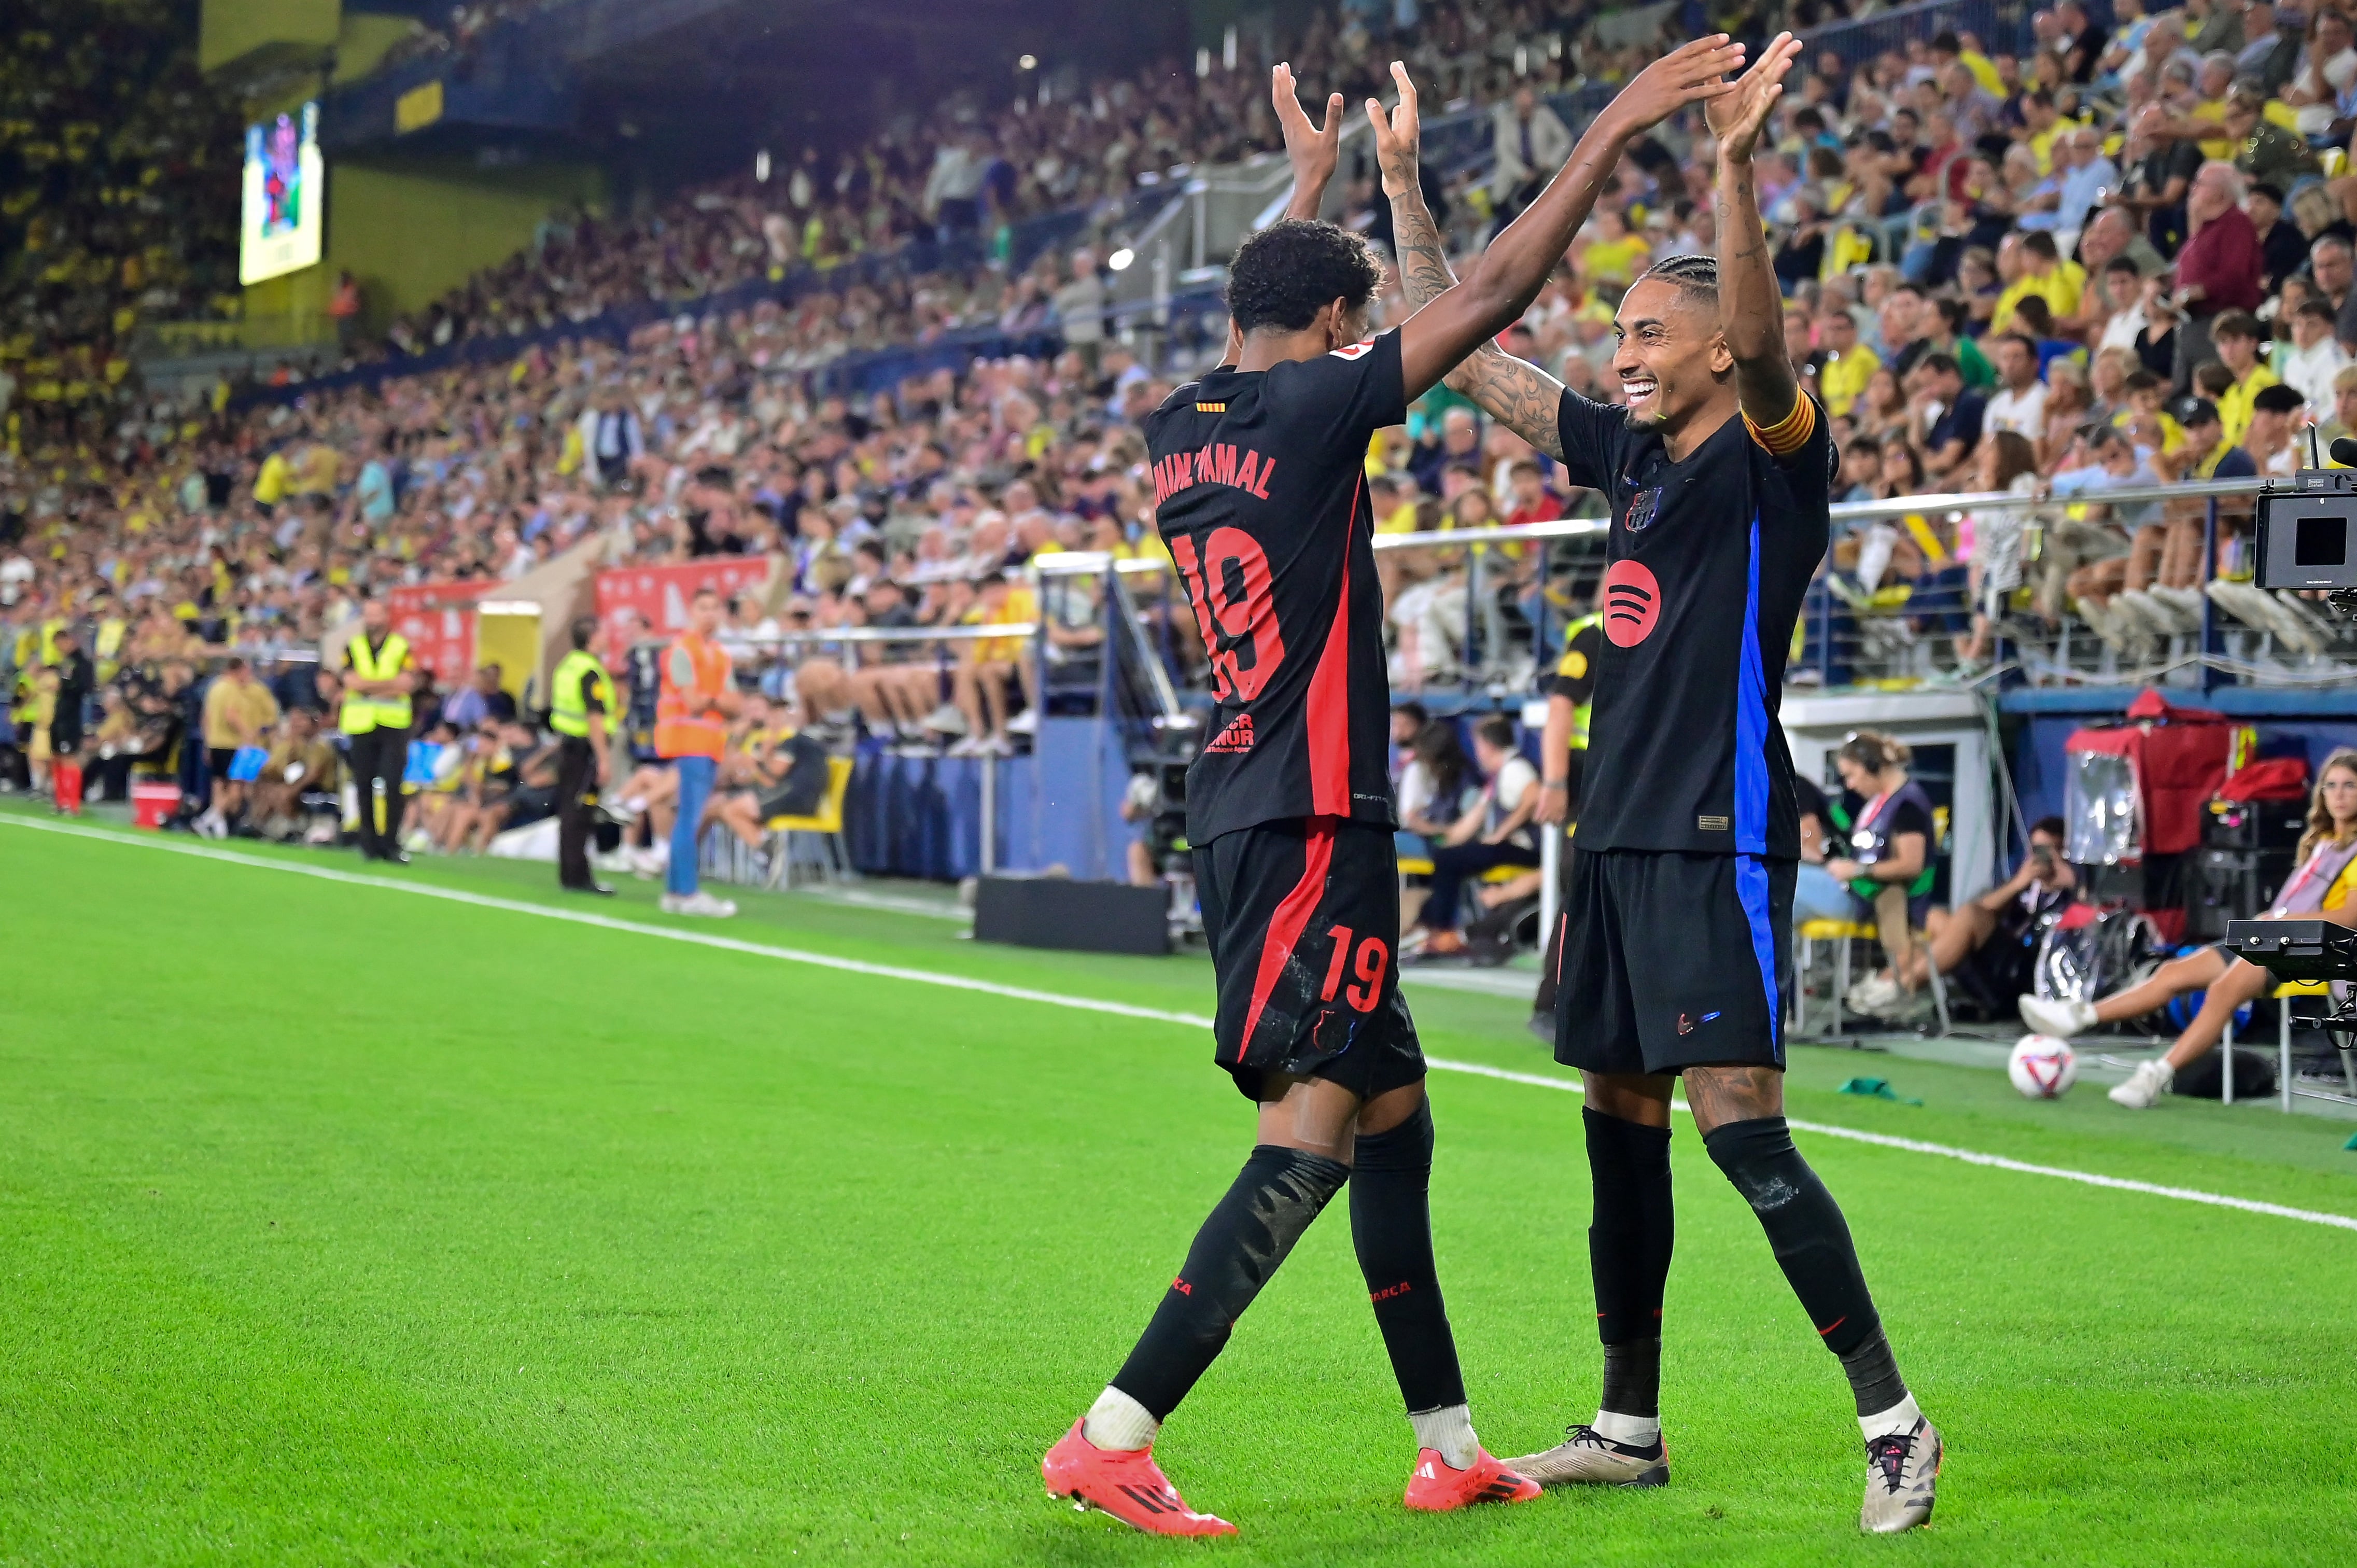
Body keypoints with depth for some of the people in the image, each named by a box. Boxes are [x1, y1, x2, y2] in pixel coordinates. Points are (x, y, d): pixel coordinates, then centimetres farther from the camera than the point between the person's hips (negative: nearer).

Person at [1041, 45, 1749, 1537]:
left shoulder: (1183, 424, 9)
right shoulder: (1310, 406, -11)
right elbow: (1494, 295, -11)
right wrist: (1612, 132, -5)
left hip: (1247, 806, 10)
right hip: (1314, 814, -10)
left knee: (1392, 1109, 15)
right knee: (1312, 1133, -12)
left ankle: (1451, 1448, 21)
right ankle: (1113, 1438, -18)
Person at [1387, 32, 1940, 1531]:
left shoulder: (1773, 457, -6)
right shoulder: (1628, 454, 14)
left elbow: (1761, 342, -28)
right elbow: (1463, 351, 21)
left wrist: (1737, 173, -41)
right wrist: (1402, 187, 19)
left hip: (1717, 842, -8)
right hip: (1618, 835, 8)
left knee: (1741, 1124, -14)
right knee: (1619, 1116, 12)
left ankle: (1892, 1419, -7)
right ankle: (1629, 1425, 22)